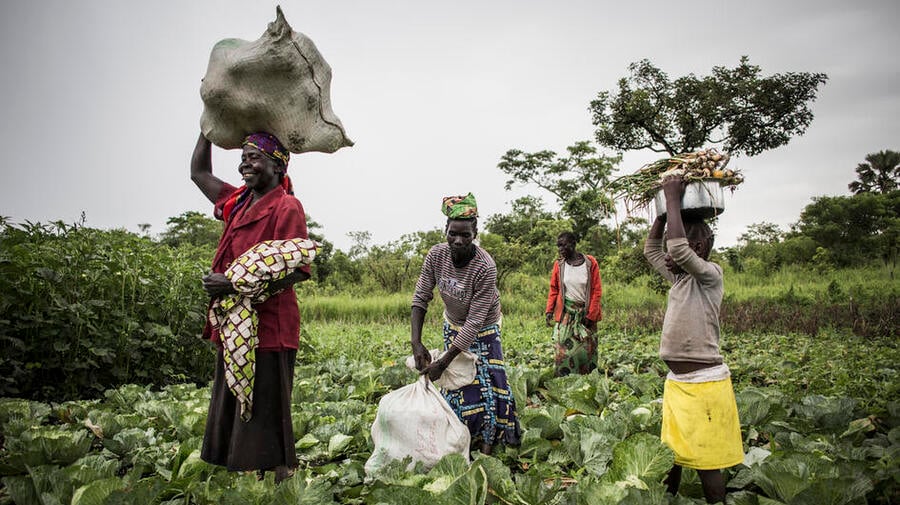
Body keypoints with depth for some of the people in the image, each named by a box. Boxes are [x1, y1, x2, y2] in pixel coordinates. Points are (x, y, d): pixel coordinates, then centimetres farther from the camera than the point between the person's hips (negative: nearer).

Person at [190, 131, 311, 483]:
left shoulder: (286, 207, -10)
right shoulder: (238, 202, 14)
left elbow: (295, 271, -18)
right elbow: (199, 173, 29)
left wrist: (235, 284, -23)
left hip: (267, 328, -9)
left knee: (265, 418, -3)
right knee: (235, 415, 14)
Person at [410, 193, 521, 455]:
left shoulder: (485, 267, -34)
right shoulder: (436, 255, -22)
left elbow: (475, 321, -32)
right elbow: (420, 299, -14)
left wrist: (443, 362, -33)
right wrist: (416, 343, -25)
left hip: (482, 332, -3)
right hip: (453, 327, 3)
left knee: (488, 384, -2)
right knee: (457, 383, 6)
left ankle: (488, 443, 16)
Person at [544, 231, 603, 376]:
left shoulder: (590, 262, -4)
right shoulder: (558, 264, 1)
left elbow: (597, 291, -3)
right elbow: (553, 290, 7)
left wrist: (591, 315, -7)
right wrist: (549, 311, -4)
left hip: (586, 312, -1)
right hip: (565, 313, 1)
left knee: (587, 349, 4)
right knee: (564, 350, -4)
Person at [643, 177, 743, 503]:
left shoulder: (710, 274, -12)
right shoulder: (679, 277, 11)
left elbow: (678, 248, -29)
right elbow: (651, 249, 21)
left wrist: (673, 200, -19)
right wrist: (664, 209, 12)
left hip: (703, 382, -8)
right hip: (676, 381, 8)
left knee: (706, 458, 1)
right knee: (671, 453, 17)